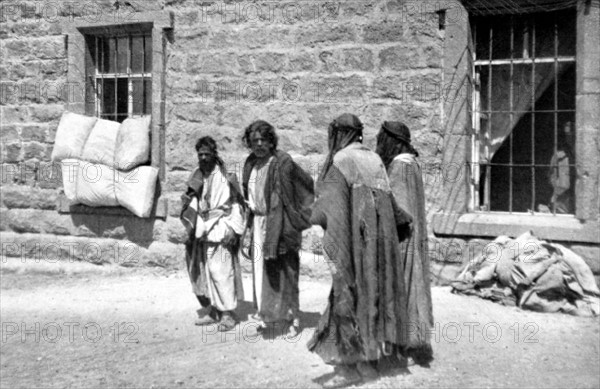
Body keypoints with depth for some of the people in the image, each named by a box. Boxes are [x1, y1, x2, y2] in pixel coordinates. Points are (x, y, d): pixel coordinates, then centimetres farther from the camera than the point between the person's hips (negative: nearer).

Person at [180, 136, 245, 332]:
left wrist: (232, 229, -11)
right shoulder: (197, 177, 10)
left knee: (220, 271, -9)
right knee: (202, 272, 8)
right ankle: (212, 310, 19)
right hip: (201, 231, 6)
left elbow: (236, 205, -6)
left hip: (220, 231, -6)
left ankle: (228, 313, 1)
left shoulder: (225, 177, -7)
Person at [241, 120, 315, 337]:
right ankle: (265, 311, 22)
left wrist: (301, 215, -9)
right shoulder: (251, 164, 9)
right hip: (258, 223, 6)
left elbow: (308, 185, -10)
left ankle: (291, 317, 8)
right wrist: (249, 222, 18)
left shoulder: (282, 163, -13)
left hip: (279, 225, -6)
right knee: (260, 269, 10)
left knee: (283, 269, -2)